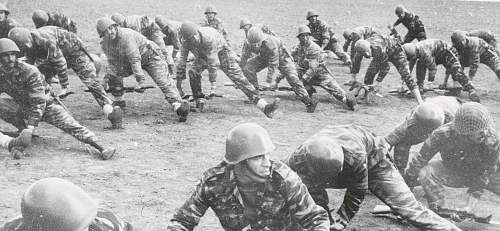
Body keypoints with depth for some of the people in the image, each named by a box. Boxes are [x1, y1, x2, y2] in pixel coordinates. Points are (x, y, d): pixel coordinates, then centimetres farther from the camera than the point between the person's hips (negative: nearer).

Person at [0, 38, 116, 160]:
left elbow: (39, 103, -28)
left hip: (46, 105, -5)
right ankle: (22, 128, -1)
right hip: (23, 106, 5)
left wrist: (31, 127, -37)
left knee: (70, 125, -25)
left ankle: (101, 148, -39)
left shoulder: (29, 72, -25)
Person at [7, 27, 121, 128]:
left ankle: (109, 110, -28)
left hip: (74, 50, -8)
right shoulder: (28, 47, -12)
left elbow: (60, 63, -32)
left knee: (91, 80, -19)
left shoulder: (46, 40, -36)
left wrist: (64, 87, -27)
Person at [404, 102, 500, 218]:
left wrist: (469, 206, -28)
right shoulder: (443, 134, -32)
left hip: (479, 174, 1)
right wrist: (407, 181, -7)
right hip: (453, 172, -1)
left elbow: (483, 178, -23)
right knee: (426, 172, -29)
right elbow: (420, 159, -18)